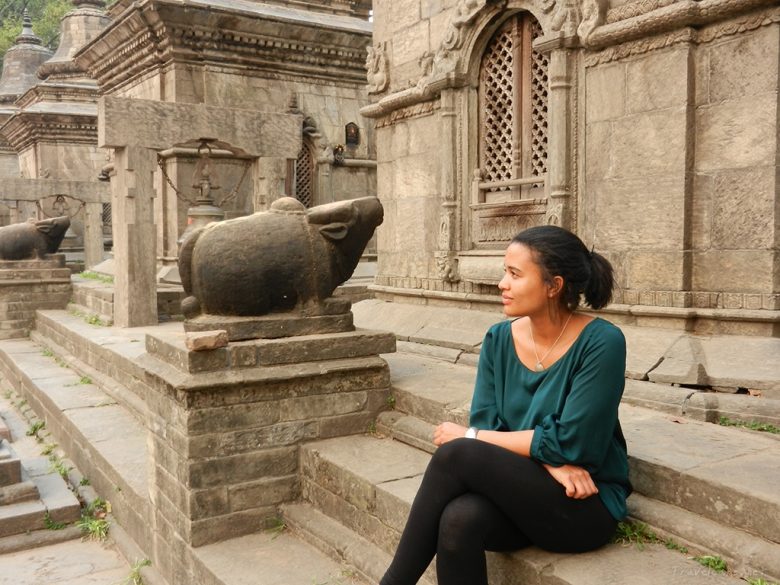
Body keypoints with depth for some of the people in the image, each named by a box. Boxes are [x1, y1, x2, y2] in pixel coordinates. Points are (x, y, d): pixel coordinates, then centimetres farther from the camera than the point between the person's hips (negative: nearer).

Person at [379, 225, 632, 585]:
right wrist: (549, 461, -20)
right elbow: (485, 424, -1)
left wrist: (470, 437, -11)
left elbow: (569, 442, -17)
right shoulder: (499, 339, 2)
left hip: (585, 506, -4)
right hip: (520, 495, 4)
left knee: (456, 454, -26)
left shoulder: (601, 343, -14)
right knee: (460, 519, -32)